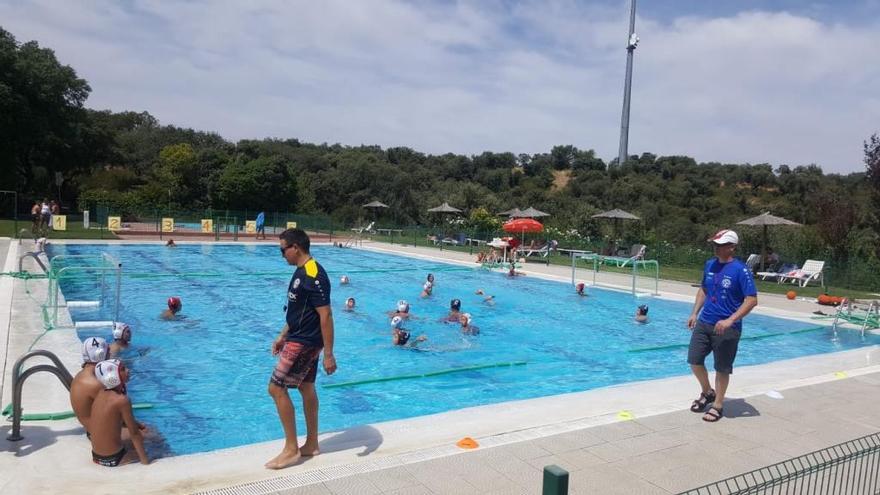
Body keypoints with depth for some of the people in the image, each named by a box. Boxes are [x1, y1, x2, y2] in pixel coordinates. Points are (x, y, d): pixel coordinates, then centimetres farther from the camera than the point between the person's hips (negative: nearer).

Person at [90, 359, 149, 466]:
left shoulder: (102, 393, 0)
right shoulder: (122, 400, -23)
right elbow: (134, 433, -17)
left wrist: (136, 424, 7)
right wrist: (146, 461, -11)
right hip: (113, 459, -7)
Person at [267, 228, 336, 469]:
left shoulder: (313, 276, -22)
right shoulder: (301, 272, 10)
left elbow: (325, 316, -24)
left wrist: (329, 354, -23)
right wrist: (283, 336, 22)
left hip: (304, 343, -10)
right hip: (301, 339, 10)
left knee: (276, 388, -5)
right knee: (306, 387, 15)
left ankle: (291, 449, 4)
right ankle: (311, 445, 26)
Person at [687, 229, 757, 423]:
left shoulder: (740, 270, -14)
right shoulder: (709, 265, 5)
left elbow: (752, 300, -18)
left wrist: (730, 320, -25)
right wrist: (695, 313, 8)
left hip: (727, 328, -6)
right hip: (704, 323, 6)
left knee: (722, 368, 7)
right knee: (694, 360, 7)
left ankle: (718, 405, 23)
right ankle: (707, 392, 32)